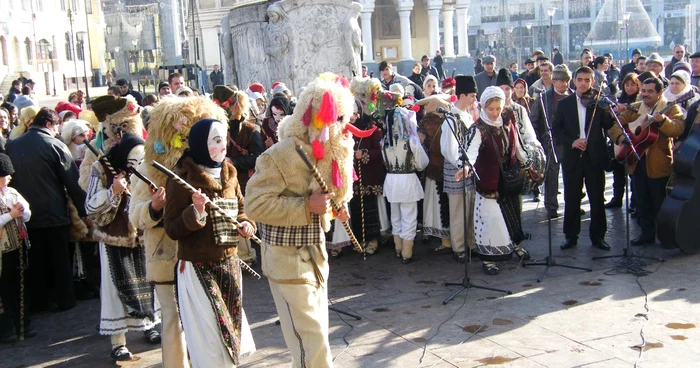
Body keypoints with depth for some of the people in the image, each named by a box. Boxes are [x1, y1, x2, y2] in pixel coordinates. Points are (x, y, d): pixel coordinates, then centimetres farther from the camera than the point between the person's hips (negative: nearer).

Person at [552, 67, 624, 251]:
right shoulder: (564, 103, 6)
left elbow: (609, 126, -5)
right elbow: (556, 129, 3)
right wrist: (571, 141, -12)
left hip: (595, 157, 0)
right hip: (572, 157, 1)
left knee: (597, 199, 5)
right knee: (571, 199, 6)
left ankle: (598, 236, 17)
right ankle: (571, 236, 17)